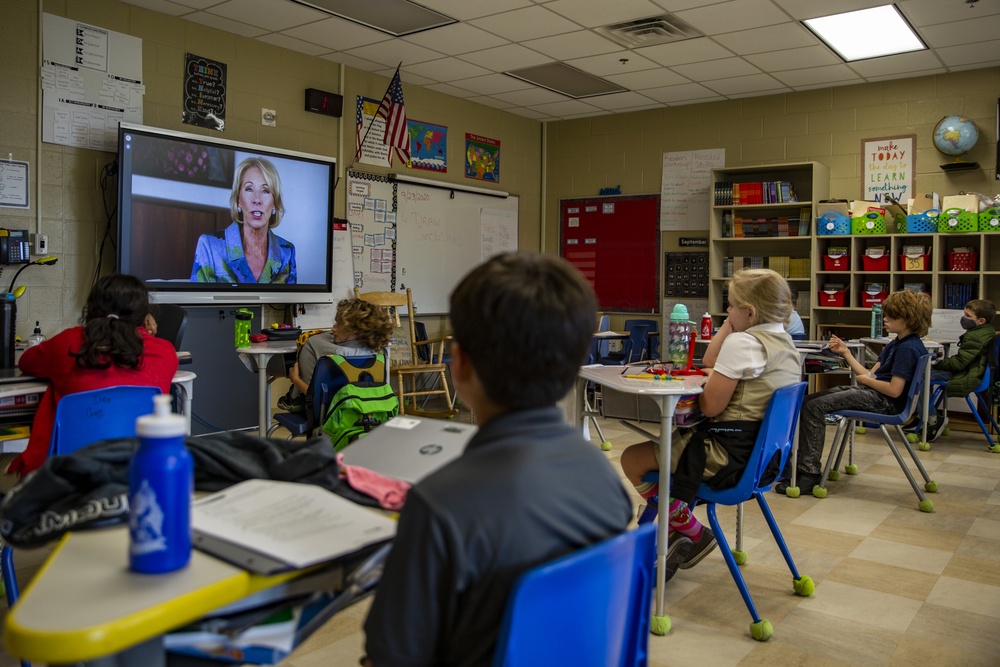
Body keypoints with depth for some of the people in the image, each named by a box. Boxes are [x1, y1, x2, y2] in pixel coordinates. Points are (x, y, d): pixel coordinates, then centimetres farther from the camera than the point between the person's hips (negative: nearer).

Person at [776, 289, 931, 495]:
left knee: (814, 407, -21)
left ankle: (810, 473, -17)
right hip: (870, 391, 11)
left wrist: (866, 380, -6)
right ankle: (803, 464, 0)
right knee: (806, 402, 1)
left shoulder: (908, 348, -14)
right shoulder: (895, 345, 19)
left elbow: (894, 390, -21)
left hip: (884, 401, -11)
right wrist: (845, 352, 12)